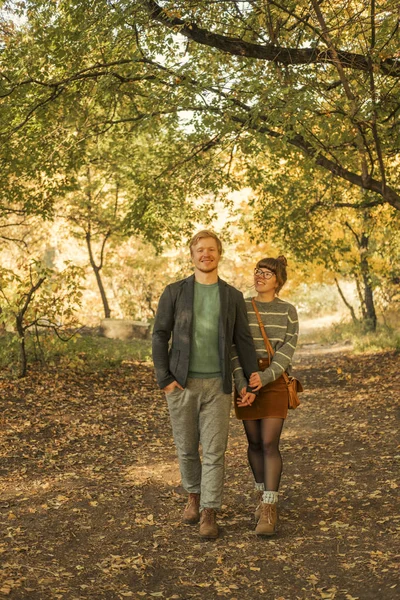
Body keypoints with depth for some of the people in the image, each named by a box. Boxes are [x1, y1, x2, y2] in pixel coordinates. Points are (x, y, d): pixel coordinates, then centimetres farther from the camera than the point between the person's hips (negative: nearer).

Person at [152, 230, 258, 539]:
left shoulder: (233, 296, 4)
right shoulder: (174, 292, 0)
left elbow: (244, 341, 5)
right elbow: (160, 336, -1)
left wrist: (252, 381, 1)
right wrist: (164, 379, -8)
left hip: (217, 385, 0)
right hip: (182, 384, 0)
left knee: (214, 450, -2)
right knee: (187, 448, 11)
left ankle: (209, 513, 7)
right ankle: (194, 495, 35)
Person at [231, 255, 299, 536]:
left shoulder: (288, 311, 1)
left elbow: (287, 350, -8)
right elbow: (235, 349, -4)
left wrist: (265, 377, -23)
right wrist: (242, 385, -18)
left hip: (275, 382, -2)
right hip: (247, 381, 2)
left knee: (270, 444, -11)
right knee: (254, 442, 9)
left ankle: (269, 511, -10)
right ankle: (264, 496, 29)